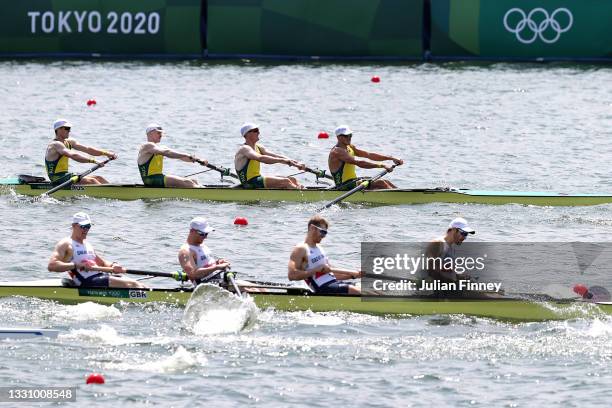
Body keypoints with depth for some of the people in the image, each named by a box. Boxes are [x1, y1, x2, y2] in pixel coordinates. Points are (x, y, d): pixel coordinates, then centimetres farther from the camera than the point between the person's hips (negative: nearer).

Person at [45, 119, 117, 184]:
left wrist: (105, 153, -5)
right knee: (91, 181, -22)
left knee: (99, 179, 1)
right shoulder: (55, 145, -17)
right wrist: (93, 161, -38)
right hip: (58, 180, -10)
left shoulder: (69, 142, 13)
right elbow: (73, 155, -32)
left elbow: (87, 149, 7)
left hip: (65, 175, 10)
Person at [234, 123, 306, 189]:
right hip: (250, 184, -10)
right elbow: (260, 158, -33)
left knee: (292, 180, -2)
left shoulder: (258, 147, 14)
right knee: (285, 181, -21)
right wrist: (281, 160, -40)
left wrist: (295, 163, -9)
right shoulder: (244, 149, -15)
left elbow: (275, 156, 5)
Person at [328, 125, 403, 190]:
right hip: (345, 187, -10)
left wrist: (391, 158, 0)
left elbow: (369, 155, 11)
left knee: (386, 183, 2)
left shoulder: (350, 148, 14)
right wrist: (382, 165, -30)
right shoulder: (337, 152, -17)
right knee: (380, 183, -18)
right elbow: (359, 163, -27)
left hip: (353, 181, 10)